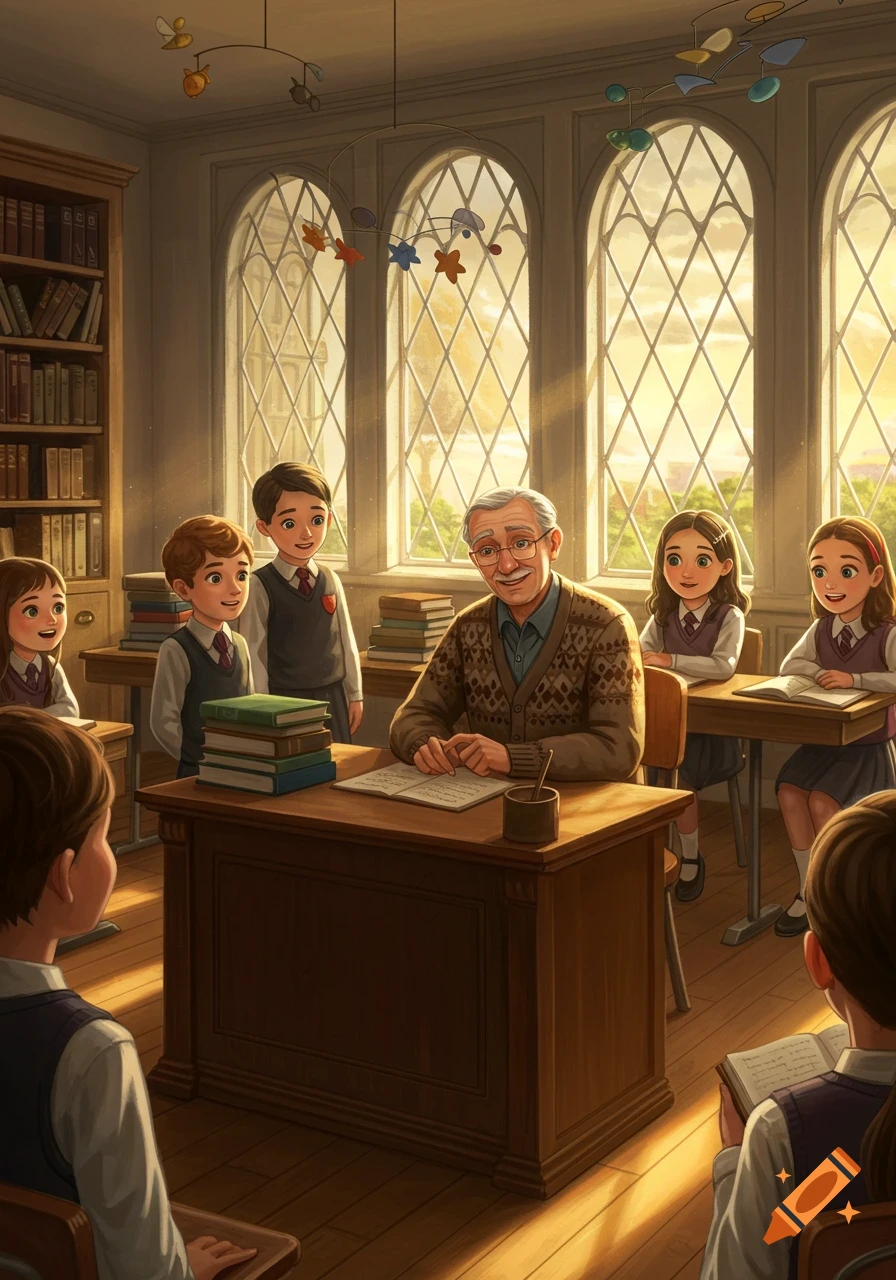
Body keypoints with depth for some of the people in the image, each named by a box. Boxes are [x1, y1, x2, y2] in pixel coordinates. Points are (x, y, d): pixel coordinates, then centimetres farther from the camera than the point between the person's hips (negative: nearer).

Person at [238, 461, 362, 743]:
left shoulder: (330, 580, 4)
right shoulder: (261, 586, -9)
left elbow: (346, 639, 11)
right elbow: (254, 654, -8)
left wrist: (354, 694, 13)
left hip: (332, 699, 5)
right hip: (284, 701, -5)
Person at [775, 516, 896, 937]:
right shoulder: (821, 630, 4)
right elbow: (789, 666, 6)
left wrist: (853, 678, -30)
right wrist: (820, 673, -13)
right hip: (822, 741, 5)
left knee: (821, 801, -22)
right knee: (789, 791, -16)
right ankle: (809, 889, -2)